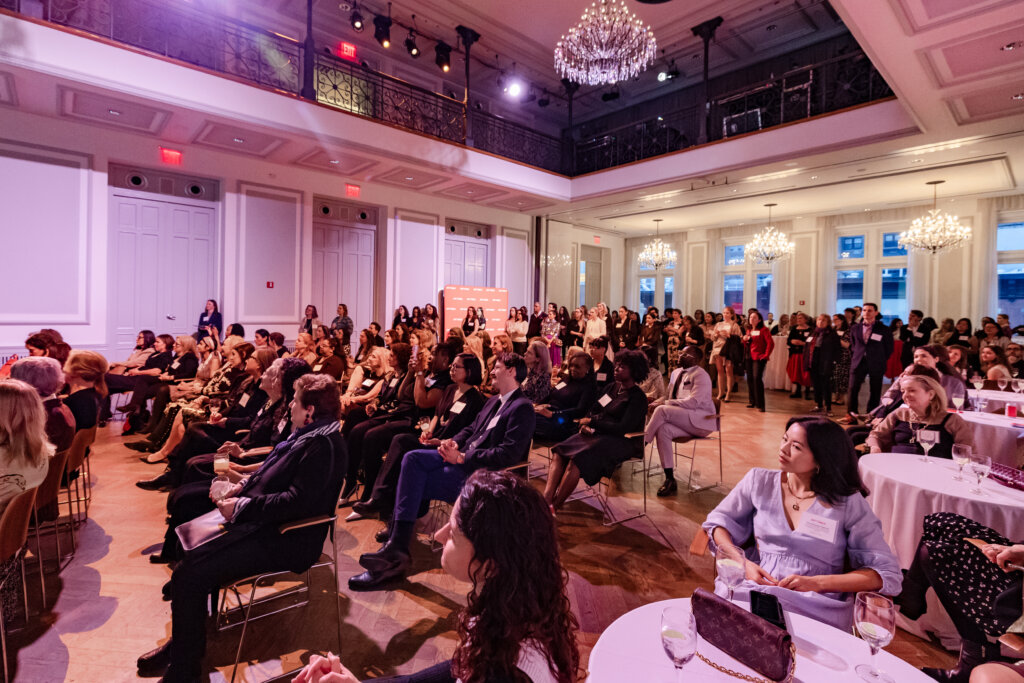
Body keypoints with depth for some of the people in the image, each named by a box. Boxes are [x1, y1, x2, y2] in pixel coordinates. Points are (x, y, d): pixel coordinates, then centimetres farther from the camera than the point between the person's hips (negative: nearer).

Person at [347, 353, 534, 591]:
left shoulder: (522, 408, -12)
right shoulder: (494, 401, 19)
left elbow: (508, 454, -20)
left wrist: (462, 457, -19)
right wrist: (454, 442, -2)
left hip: (480, 471, -8)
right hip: (463, 457, 9)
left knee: (412, 486, -16)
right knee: (413, 458, -14)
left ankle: (396, 554, -2)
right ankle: (396, 545, -14)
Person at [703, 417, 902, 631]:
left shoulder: (849, 502, 1)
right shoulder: (759, 481, 8)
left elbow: (888, 572, -1)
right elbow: (719, 520, 13)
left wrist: (817, 582, -13)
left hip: (816, 604, -1)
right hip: (753, 586, 2)